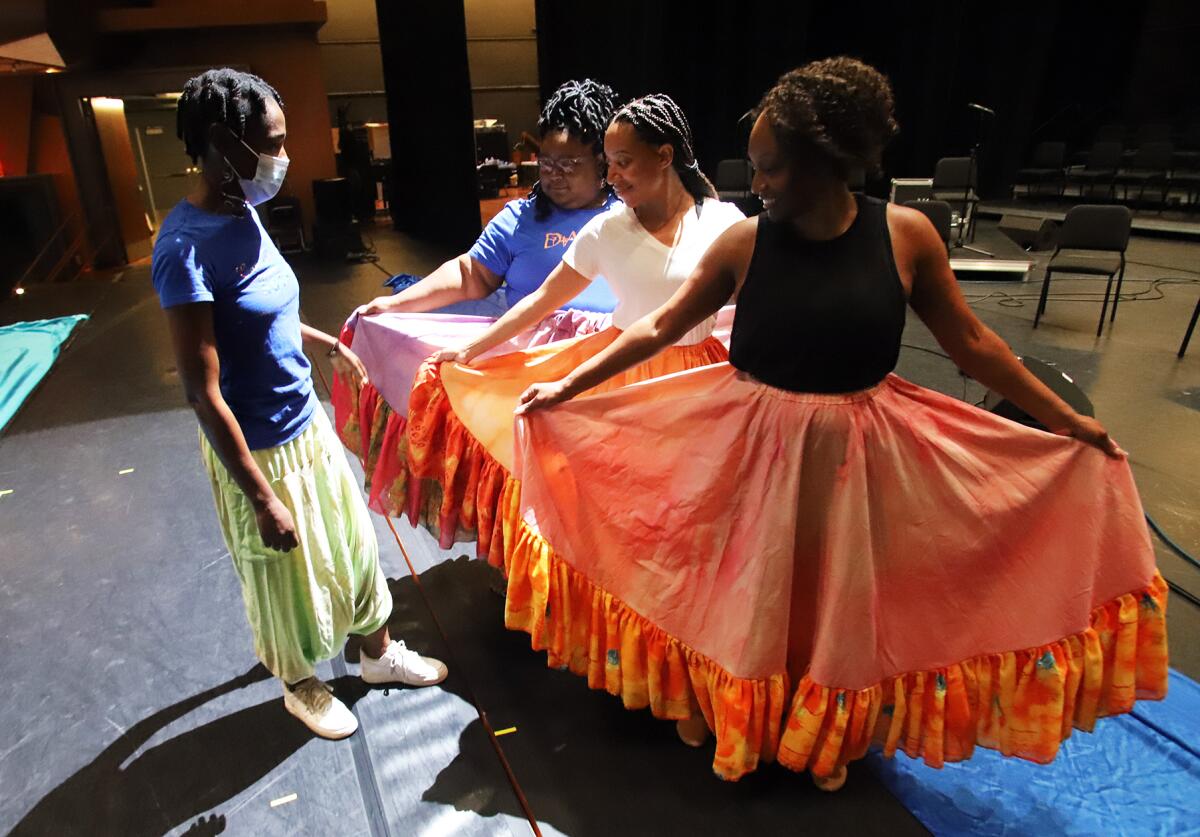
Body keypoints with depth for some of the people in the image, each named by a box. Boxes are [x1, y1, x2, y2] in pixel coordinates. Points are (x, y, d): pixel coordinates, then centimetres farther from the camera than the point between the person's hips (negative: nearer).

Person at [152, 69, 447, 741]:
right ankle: (300, 684, 43)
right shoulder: (188, 246, -25)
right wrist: (262, 496, -22)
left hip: (308, 425, 8)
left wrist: (326, 342, 26)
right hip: (259, 450, -8)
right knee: (285, 575, 15)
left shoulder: (243, 213, 0)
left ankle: (380, 652, 43)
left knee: (353, 541, 21)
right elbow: (203, 391, -24)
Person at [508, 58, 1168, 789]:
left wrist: (1064, 418, 4)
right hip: (748, 450, 0)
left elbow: (971, 342, 0)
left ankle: (832, 736, 48)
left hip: (855, 457, 1)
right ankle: (712, 708, 46)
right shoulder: (744, 243, -10)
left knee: (840, 601, 19)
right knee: (739, 592, 16)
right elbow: (658, 329, -4)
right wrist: (567, 387, -4)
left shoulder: (906, 235, -10)